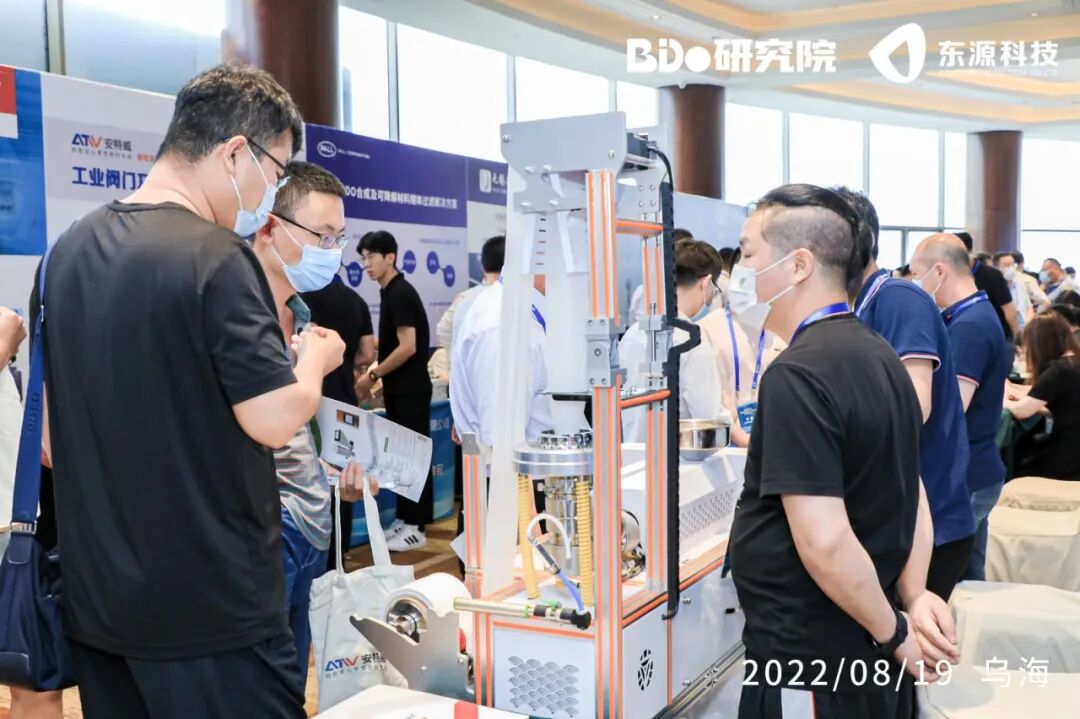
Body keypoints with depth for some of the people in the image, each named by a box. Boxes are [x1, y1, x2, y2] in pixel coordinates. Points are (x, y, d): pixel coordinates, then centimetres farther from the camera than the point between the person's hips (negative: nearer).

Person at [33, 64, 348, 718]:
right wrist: (316, 359, -2)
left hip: (97, 596, 8)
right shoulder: (215, 255, -19)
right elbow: (275, 421, -20)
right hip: (211, 603, -7)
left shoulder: (70, 250, 6)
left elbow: (52, 436, 13)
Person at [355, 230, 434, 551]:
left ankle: (416, 527, 3)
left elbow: (408, 347, -21)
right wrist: (377, 375, 12)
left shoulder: (400, 294, -15)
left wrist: (373, 376, -14)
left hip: (410, 390, -9)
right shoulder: (391, 293, 13)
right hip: (399, 389, 9)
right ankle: (404, 519, 20)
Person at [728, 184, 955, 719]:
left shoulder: (796, 375, -23)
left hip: (810, 659, -8)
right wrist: (913, 596, 1)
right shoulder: (879, 356, 7)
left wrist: (894, 633, -13)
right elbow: (910, 498, 11)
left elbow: (825, 543, -27)